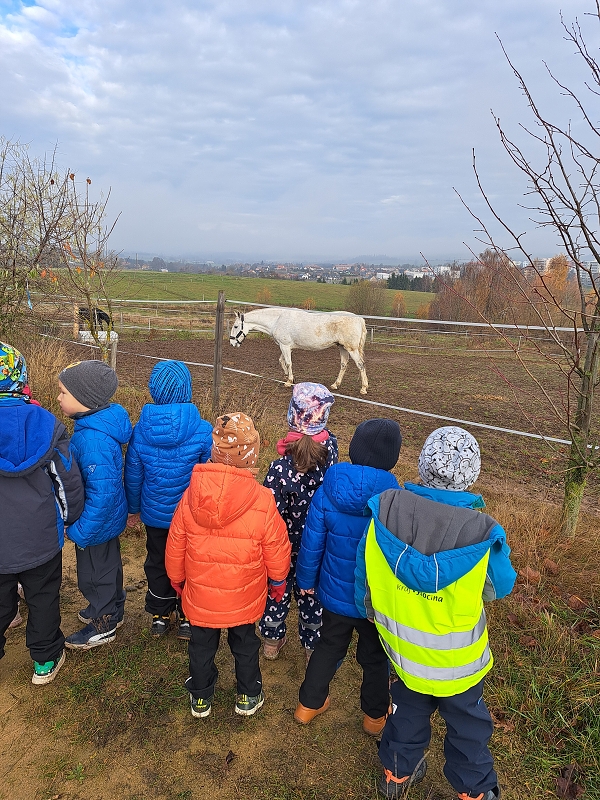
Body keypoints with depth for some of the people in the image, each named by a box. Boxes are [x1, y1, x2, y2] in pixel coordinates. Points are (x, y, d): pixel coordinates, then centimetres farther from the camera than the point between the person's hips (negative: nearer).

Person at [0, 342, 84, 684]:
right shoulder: (44, 423, -15)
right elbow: (69, 480, -9)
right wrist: (68, 520, 9)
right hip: (42, 539, 0)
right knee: (44, 599, 20)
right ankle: (46, 661, 37)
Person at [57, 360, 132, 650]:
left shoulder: (93, 439, -35)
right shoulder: (101, 422, -4)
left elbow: (102, 492, -33)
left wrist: (80, 531, -23)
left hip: (97, 522, -9)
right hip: (109, 518, 9)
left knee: (94, 571, 13)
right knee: (107, 563, 27)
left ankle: (103, 626, 35)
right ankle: (112, 609, 49)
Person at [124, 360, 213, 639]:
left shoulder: (140, 431, -14)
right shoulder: (203, 431, -22)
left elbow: (133, 476, -3)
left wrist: (133, 508, 13)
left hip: (154, 514, 2)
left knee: (157, 564, 23)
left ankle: (159, 617, 40)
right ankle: (187, 619, 34)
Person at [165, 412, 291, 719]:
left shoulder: (191, 494, -18)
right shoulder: (263, 501, -24)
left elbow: (175, 547, -5)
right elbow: (276, 551, -11)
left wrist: (177, 579, 14)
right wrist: (277, 581, 9)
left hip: (199, 597, 1)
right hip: (244, 599, -1)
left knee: (201, 646, 24)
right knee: (245, 645, 24)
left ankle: (200, 698, 44)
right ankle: (248, 696, 43)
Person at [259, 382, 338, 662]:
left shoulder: (281, 467, -32)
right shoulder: (330, 447, -20)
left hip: (287, 545, -3)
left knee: (278, 587, 24)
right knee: (313, 592, 25)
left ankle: (272, 641, 48)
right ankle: (313, 647, 46)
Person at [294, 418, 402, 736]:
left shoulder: (327, 492, -19)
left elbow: (311, 543, -9)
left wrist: (306, 579, 9)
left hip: (335, 593, 2)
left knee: (328, 647, 27)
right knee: (376, 657, 24)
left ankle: (308, 705, 45)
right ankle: (375, 716, 46)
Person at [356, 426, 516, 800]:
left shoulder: (387, 510, -25)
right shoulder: (481, 533, -32)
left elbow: (365, 573, -9)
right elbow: (501, 587, -11)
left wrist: (372, 610, 11)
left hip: (402, 648, 3)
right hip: (457, 659, -2)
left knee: (409, 710, 30)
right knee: (467, 723, 26)